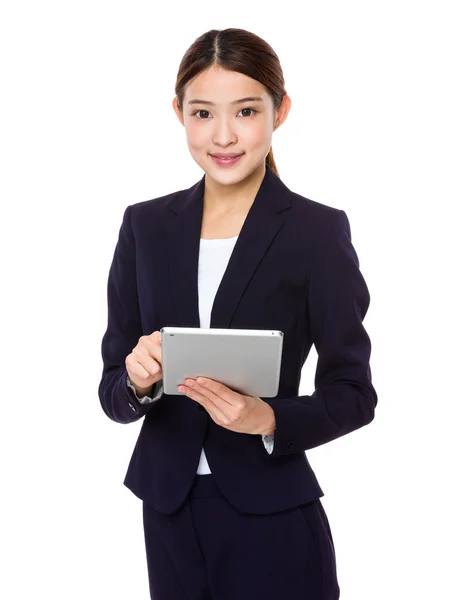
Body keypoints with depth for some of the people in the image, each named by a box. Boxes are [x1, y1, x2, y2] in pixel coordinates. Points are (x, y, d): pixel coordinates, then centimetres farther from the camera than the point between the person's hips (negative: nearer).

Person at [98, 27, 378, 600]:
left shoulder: (318, 230, -8)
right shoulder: (145, 224, 2)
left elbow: (353, 394, -6)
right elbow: (113, 394, 2)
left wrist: (267, 418, -23)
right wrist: (138, 381, -19)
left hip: (273, 518, -3)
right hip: (169, 511, 4)